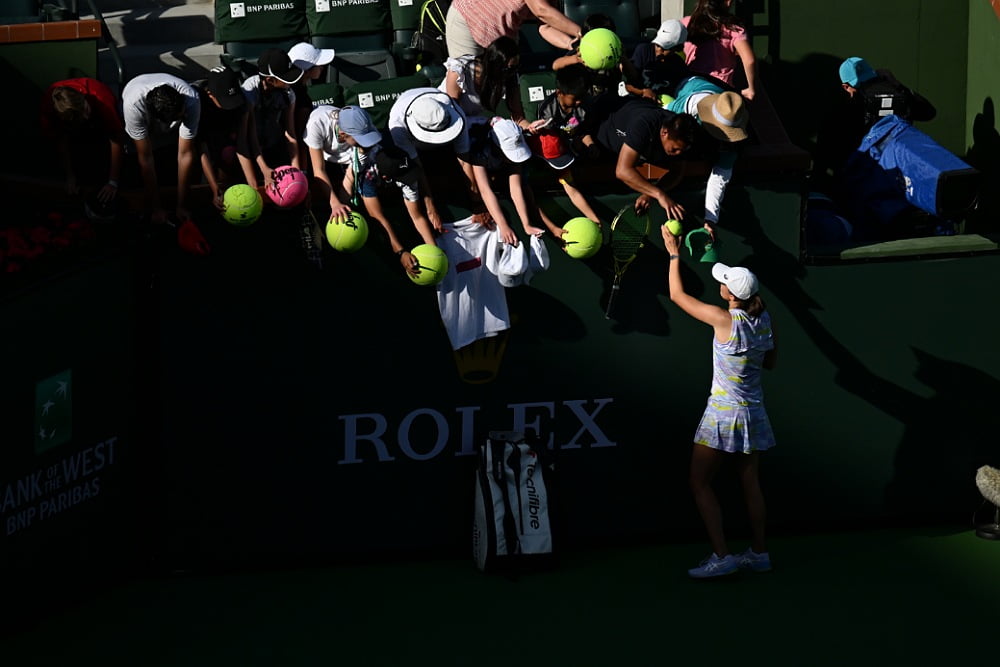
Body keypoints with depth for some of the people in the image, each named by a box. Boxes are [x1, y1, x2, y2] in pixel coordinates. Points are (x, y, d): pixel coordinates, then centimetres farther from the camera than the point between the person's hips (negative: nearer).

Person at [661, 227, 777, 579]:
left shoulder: (725, 320, -19)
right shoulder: (764, 318, -3)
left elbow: (678, 295, -8)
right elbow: (770, 362, 12)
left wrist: (674, 253, 2)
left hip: (724, 414, -7)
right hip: (754, 413, 7)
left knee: (700, 482, 0)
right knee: (750, 482, 15)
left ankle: (721, 556, -7)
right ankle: (758, 552, 21)